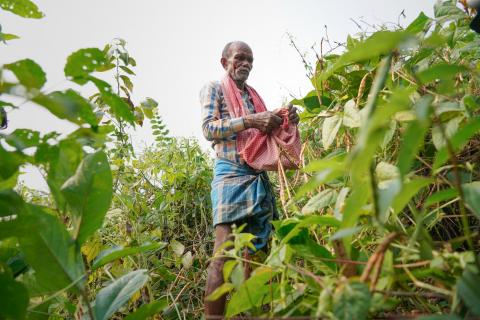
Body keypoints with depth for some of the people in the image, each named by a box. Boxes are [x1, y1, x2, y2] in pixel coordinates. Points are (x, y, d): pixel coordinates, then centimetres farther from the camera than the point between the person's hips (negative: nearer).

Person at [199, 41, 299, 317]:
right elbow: (209, 129, -6)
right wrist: (250, 121, -17)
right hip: (231, 173, -6)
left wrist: (285, 120, 1)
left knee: (255, 251, 5)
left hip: (260, 177, 6)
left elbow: (266, 133, 21)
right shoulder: (213, 88, 8)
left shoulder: (254, 94, 24)